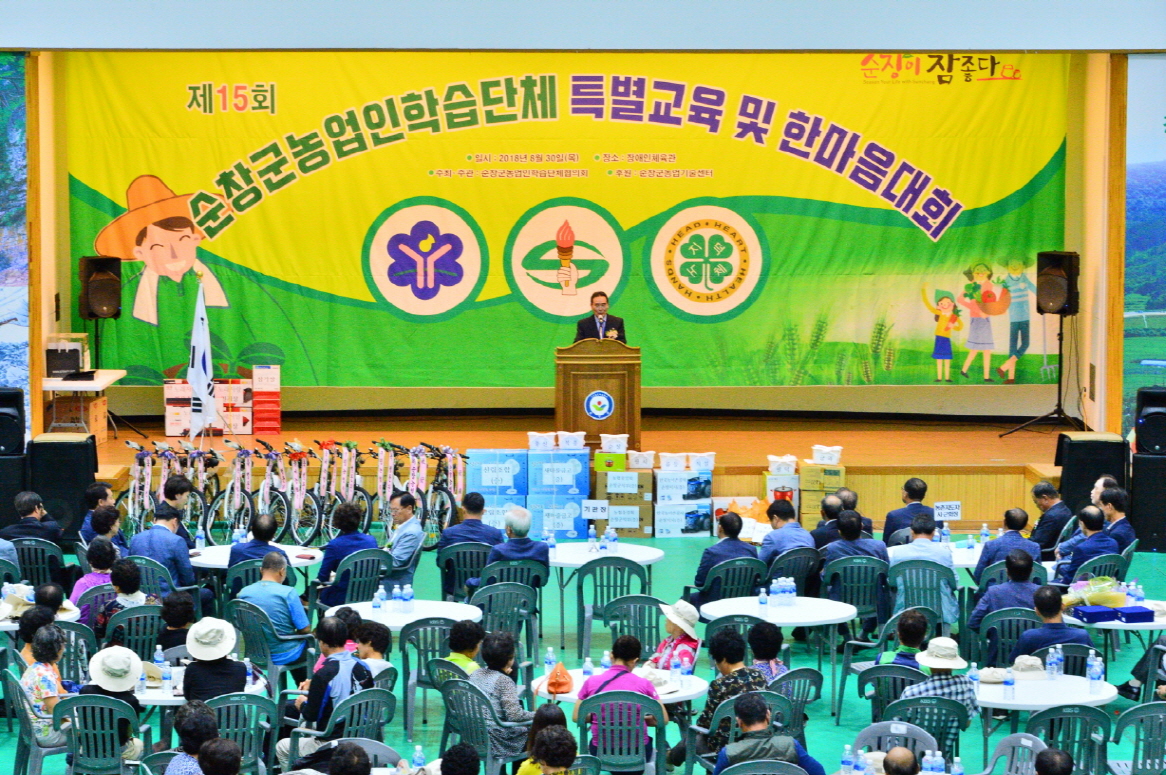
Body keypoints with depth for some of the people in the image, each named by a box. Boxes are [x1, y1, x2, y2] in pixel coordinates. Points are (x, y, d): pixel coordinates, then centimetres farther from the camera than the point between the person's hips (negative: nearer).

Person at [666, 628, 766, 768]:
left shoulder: (719, 685, -22)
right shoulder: (760, 676, -5)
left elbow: (706, 721, -12)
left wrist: (698, 724, 12)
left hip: (727, 745, -6)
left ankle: (670, 757, 55)